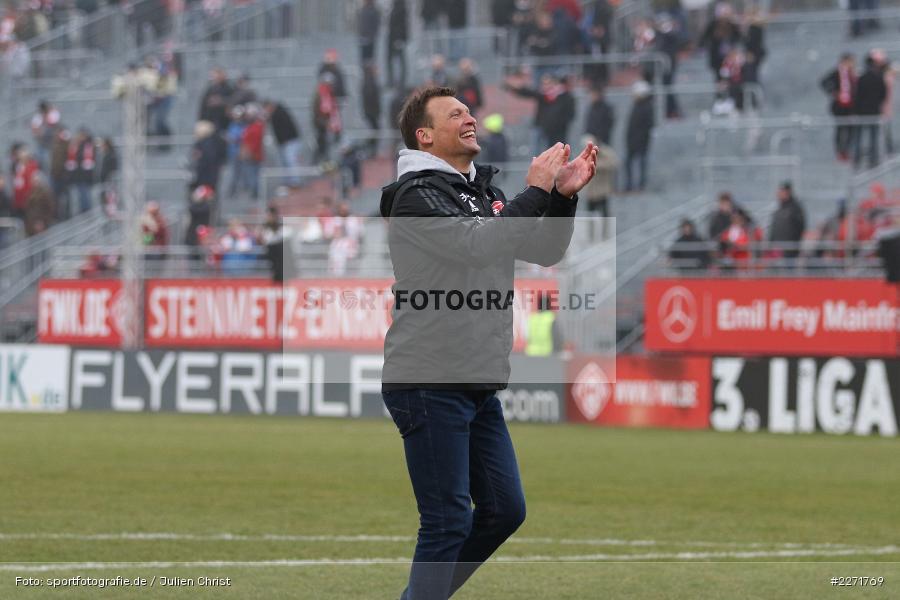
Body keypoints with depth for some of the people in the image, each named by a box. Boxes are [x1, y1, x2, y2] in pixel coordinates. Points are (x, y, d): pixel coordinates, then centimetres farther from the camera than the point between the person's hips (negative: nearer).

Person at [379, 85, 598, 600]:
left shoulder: (482, 193, 15)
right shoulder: (418, 193, -10)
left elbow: (546, 251, 13)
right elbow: (474, 244, -25)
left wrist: (565, 195, -2)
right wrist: (537, 191, -19)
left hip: (480, 384, 9)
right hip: (429, 384, -8)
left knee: (505, 510, 11)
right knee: (448, 522, -8)